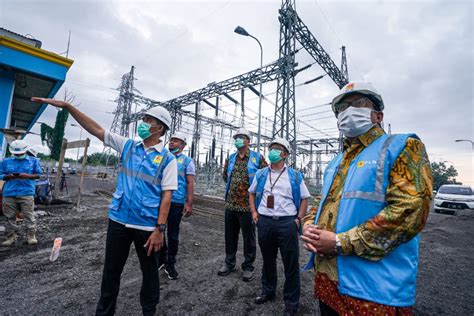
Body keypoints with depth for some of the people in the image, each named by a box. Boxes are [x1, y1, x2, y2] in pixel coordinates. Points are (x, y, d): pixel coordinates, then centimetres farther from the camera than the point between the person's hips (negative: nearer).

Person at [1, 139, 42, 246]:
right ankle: (11, 237, 20)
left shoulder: (33, 161, 9)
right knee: (10, 217, 9)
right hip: (9, 194, 3)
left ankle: (31, 236, 5)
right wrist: (10, 176, -9)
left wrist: (28, 176, -12)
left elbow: (38, 175, 7)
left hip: (27, 193, -2)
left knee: (29, 216, -2)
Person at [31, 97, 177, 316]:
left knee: (149, 271, 16)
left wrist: (160, 229, -16)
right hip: (118, 219, 4)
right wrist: (67, 106, 2)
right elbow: (96, 130, 7)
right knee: (111, 270, 20)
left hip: (147, 225, -4)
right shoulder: (128, 146, 5)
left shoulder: (167, 159, -10)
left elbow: (166, 196, -13)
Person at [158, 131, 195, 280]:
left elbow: (190, 183, -5)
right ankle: (161, 259, 35)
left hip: (176, 202, -4)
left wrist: (189, 203, -13)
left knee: (173, 234, 8)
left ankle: (170, 265, 26)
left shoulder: (187, 161, 0)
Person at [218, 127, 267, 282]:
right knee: (230, 235, 16)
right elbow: (225, 175, 23)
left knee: (249, 237, 10)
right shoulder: (231, 158, 10)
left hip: (248, 205, -5)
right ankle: (229, 263, 34)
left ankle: (248, 266, 27)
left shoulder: (257, 158, -5)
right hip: (230, 204, 5)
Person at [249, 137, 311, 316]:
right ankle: (268, 291, 40)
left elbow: (304, 198, 5)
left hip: (287, 223, -2)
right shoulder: (261, 174, 6)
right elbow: (252, 193, 17)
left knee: (291, 263, 7)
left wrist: (299, 218, -3)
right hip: (264, 222, 3)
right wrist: (254, 211, 5)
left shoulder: (295, 176, 0)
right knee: (267, 260, 19)